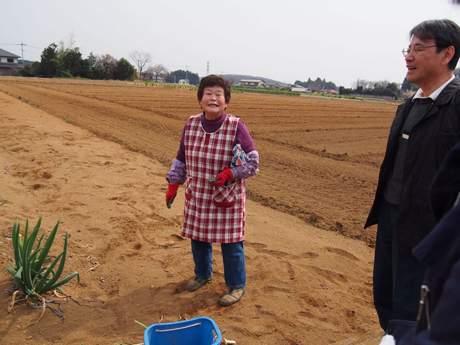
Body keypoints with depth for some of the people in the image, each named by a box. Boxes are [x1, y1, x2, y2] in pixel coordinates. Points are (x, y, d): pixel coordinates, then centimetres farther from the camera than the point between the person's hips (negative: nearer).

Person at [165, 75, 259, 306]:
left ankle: (237, 286, 27)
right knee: (198, 238, 19)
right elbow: (181, 157, 11)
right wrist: (173, 183, 8)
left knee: (231, 244, 5)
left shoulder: (236, 127, -14)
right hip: (197, 197, 5)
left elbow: (252, 161, -8)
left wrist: (230, 173, -23)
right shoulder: (191, 125, -1)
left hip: (227, 199, -4)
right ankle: (203, 274, 45)